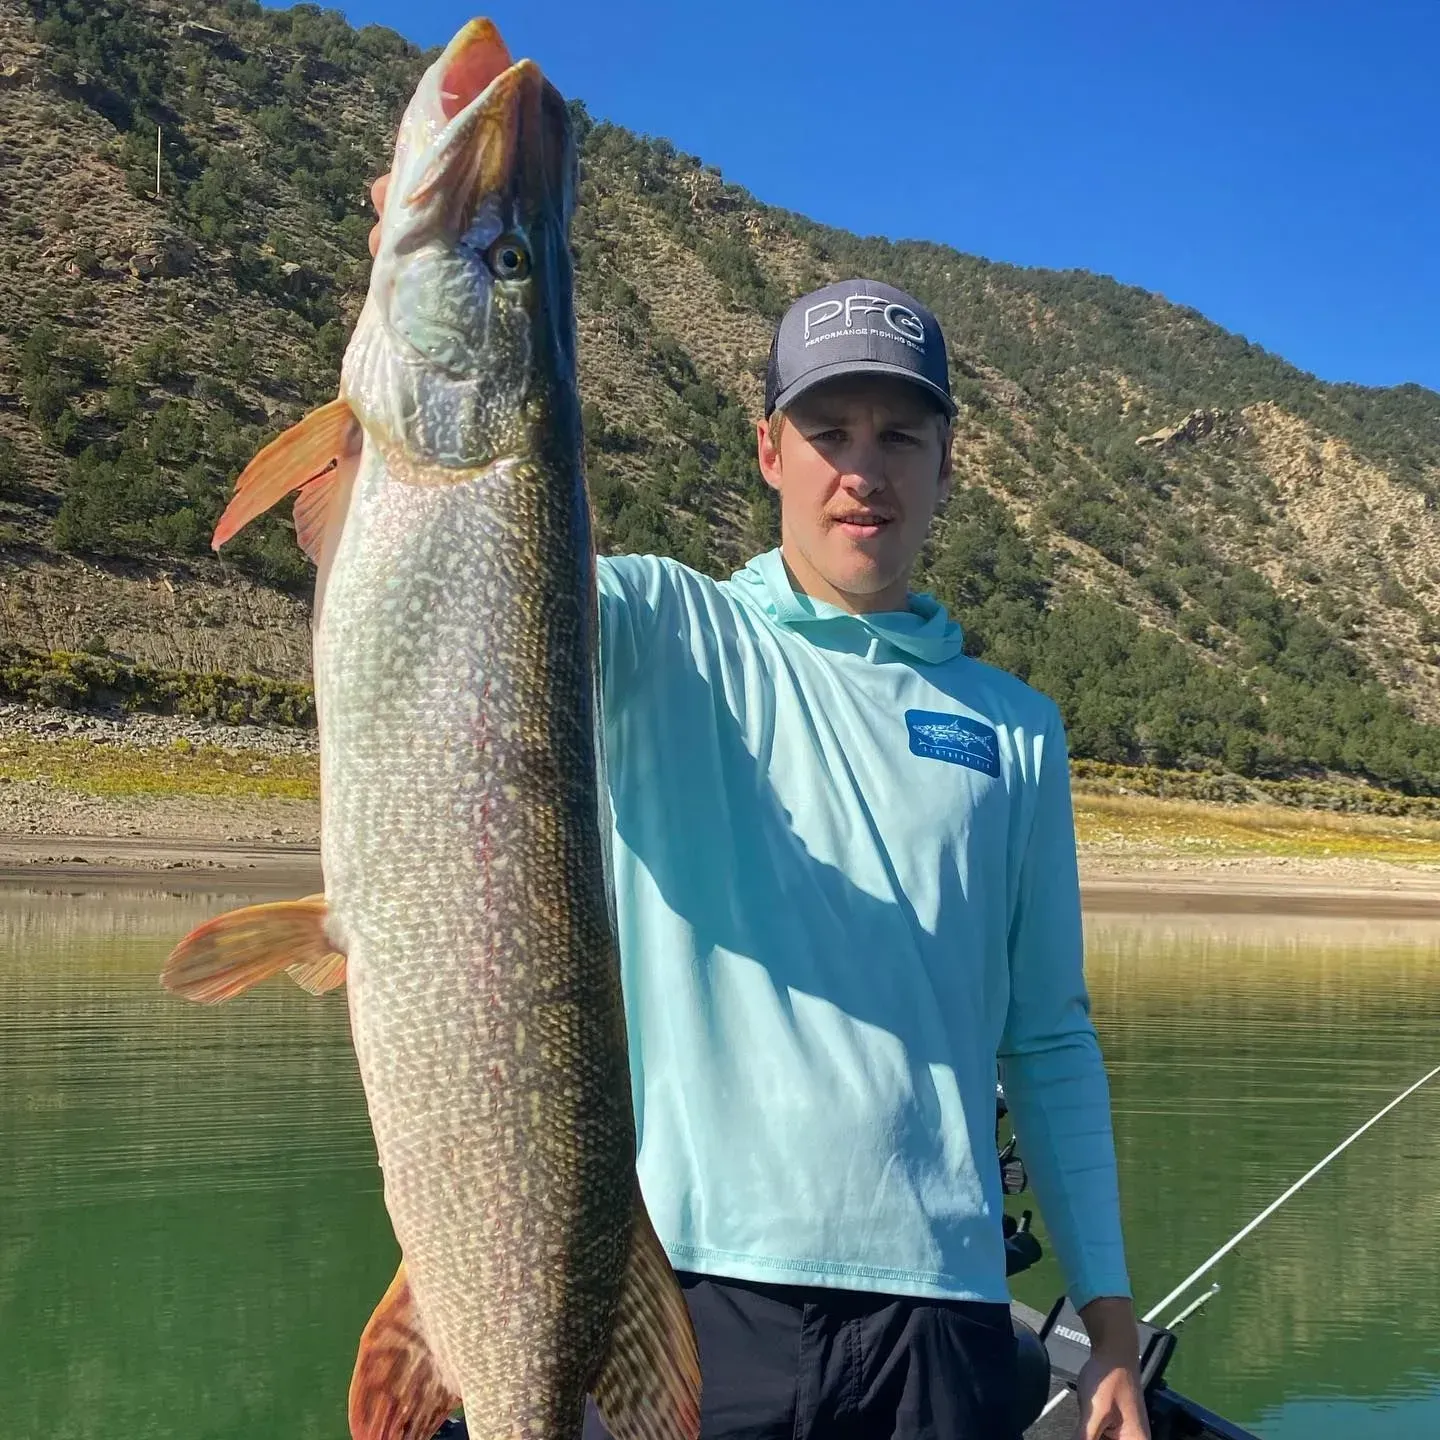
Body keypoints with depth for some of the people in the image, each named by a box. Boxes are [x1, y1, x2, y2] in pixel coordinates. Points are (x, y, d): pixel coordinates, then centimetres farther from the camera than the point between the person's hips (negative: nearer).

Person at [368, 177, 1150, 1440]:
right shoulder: (665, 636, 3)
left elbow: (1050, 1042, 12)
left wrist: (1112, 1325, 8)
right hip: (685, 1287, -2)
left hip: (938, 1313, 3)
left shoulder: (1015, 728, 10)